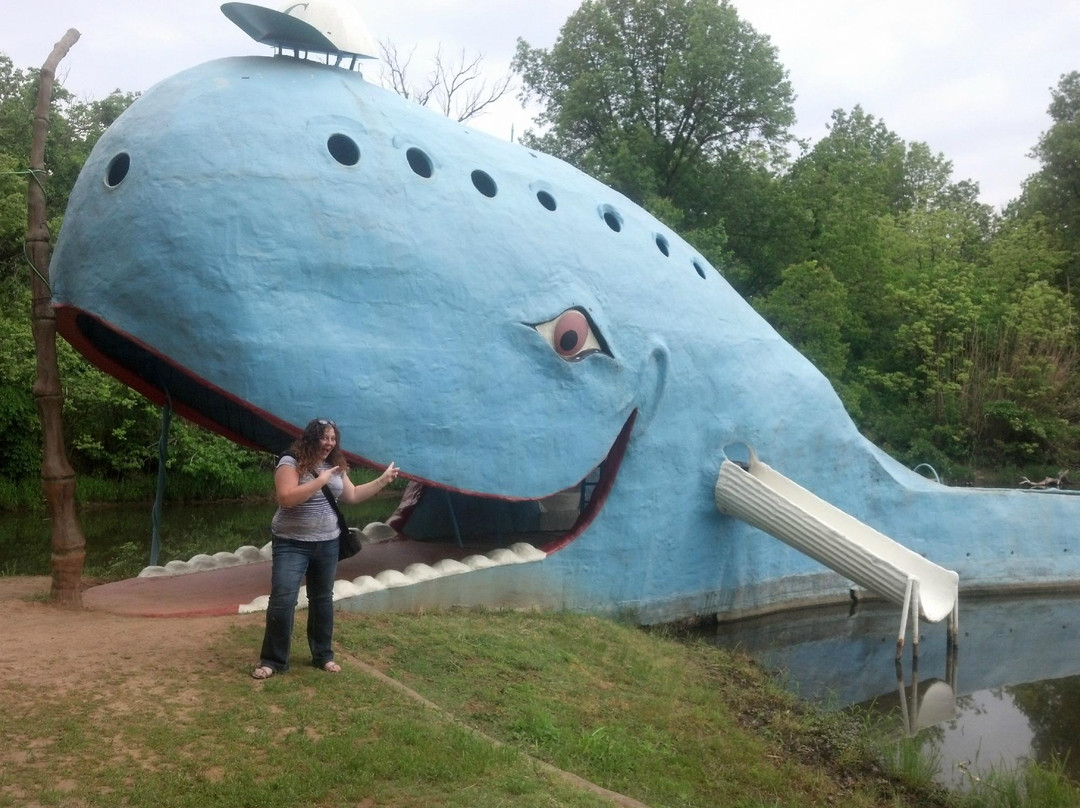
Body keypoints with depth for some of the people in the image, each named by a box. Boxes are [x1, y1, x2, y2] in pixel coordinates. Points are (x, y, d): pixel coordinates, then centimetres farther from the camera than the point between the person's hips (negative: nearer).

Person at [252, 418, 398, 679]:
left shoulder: (335, 466, 7)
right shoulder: (290, 463, -13)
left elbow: (352, 496, 16)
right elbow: (286, 498, -25)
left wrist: (382, 480, 11)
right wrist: (320, 481, -25)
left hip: (327, 543, 6)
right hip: (292, 544, -6)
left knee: (322, 600, 14)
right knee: (282, 601, -10)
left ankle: (323, 656, 27)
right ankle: (272, 660, 4)